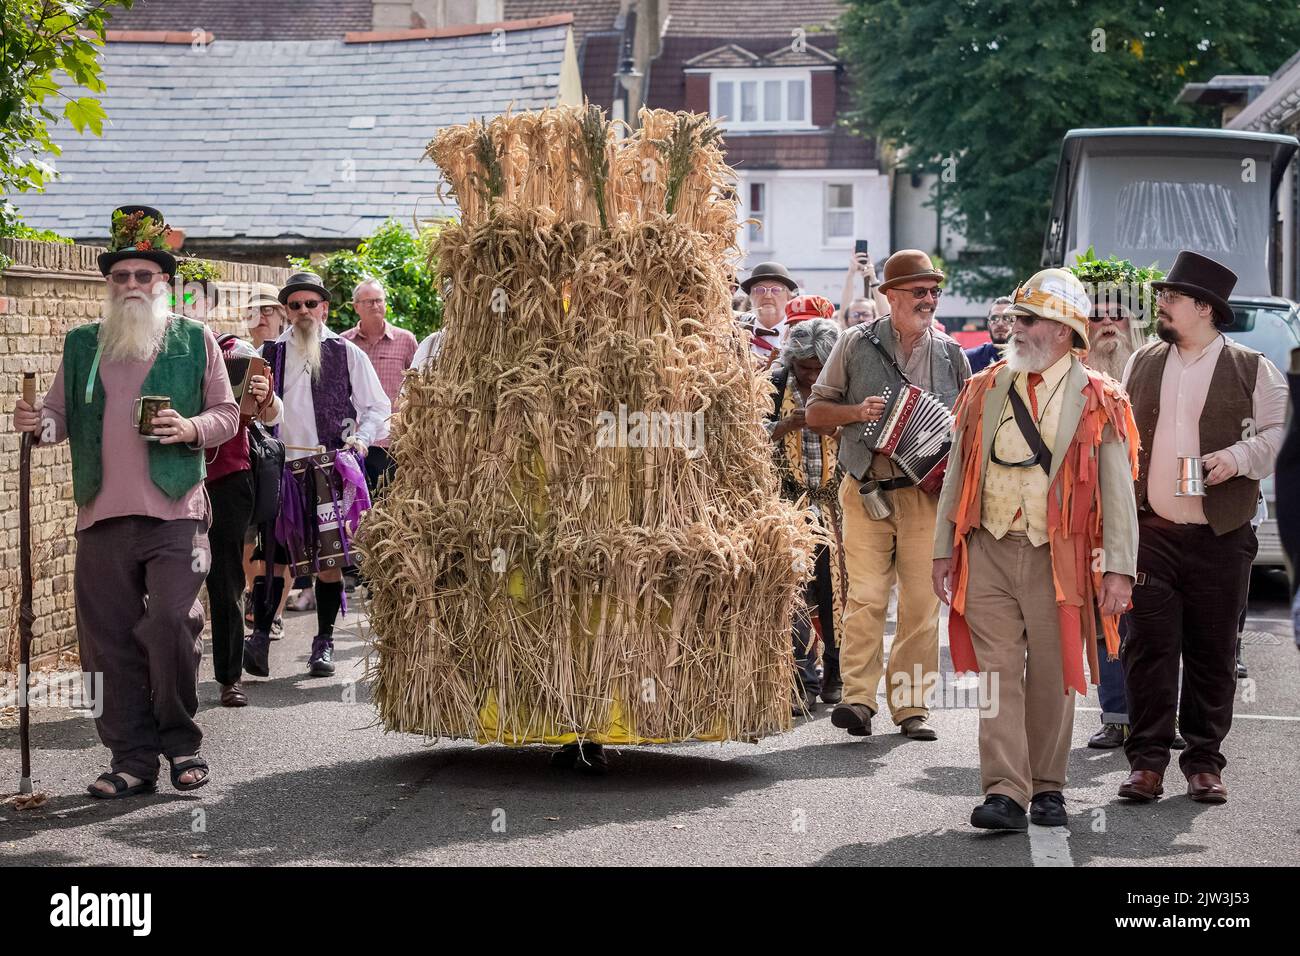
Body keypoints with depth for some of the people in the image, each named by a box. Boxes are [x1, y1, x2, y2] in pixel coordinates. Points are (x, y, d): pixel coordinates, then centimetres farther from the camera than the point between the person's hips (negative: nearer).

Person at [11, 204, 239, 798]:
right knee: (112, 638, 2)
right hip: (102, 516, 3)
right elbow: (62, 415, 18)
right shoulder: (81, 345, 16)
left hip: (175, 511, -3)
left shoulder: (195, 341, 8)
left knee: (172, 622, -14)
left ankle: (180, 741, 5)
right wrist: (40, 423, -5)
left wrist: (192, 429, -10)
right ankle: (133, 760, 10)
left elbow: (227, 413, 10)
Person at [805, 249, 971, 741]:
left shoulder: (950, 354, 11)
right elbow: (814, 412, 7)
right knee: (865, 595, -11)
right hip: (866, 492, -2)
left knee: (922, 602, 2)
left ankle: (913, 705, 9)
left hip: (927, 494, 2)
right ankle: (857, 699, -12)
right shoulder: (857, 344, 4)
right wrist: (858, 411, -11)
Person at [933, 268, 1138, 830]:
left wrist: (1118, 569, -7)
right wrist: (944, 551, 11)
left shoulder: (1099, 402, 2)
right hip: (989, 552, 2)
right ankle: (1005, 793, -7)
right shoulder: (983, 390, 11)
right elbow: (957, 475, 14)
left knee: (1052, 677, 5)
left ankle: (1048, 788, 19)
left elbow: (1118, 491, 0)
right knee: (998, 672, -5)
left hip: (1058, 559, -2)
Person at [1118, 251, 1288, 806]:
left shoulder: (1252, 370, 1)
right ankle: (1147, 761, 4)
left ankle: (1204, 763, 15)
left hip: (1220, 537, -2)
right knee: (1149, 648, -2)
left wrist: (1237, 457, -16)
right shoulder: (1142, 364, 12)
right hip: (1151, 531, 2)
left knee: (1212, 653, 4)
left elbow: (1279, 436, 0)